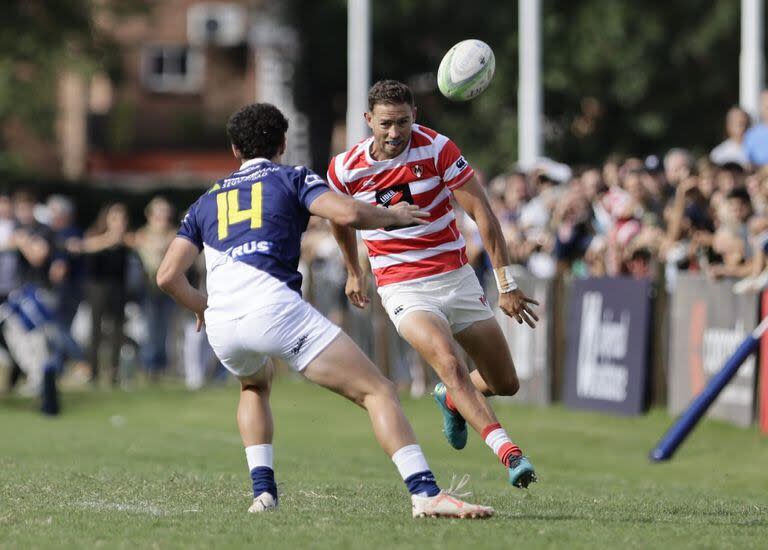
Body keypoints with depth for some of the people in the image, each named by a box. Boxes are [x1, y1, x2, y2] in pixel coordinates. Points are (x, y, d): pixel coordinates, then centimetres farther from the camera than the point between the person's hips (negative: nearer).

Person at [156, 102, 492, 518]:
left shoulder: (206, 202, 27)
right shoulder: (292, 178, 16)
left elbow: (167, 276, 18)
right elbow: (347, 213, -4)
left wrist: (201, 307, 37)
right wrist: (393, 215, 15)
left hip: (221, 327, 5)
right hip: (275, 308, -5)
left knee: (255, 385, 38)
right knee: (377, 391, -2)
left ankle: (262, 491, 20)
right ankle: (425, 492, -22)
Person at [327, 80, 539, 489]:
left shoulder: (436, 149, -13)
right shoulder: (345, 169, -9)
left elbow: (480, 211, -12)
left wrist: (506, 282, -16)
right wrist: (353, 272, 25)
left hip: (457, 277, 2)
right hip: (403, 289, -2)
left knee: (505, 383, 6)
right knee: (450, 364, -29)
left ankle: (451, 400, 39)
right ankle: (508, 454, -35)